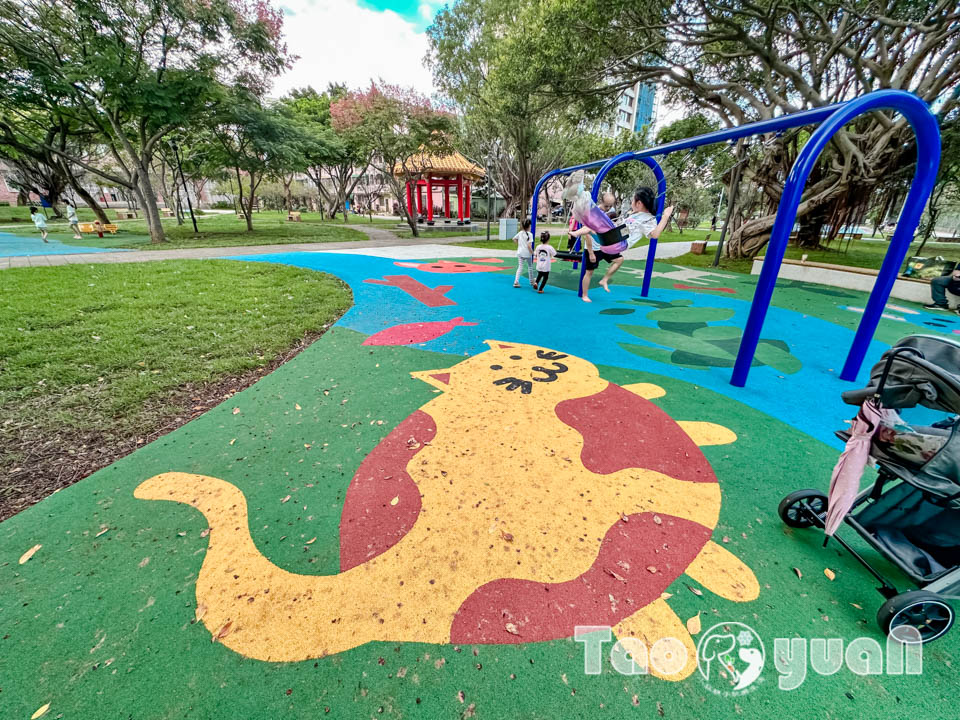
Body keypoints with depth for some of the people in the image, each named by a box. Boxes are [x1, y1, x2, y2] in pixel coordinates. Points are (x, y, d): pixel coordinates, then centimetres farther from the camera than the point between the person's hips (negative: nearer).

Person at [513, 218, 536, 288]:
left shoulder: (520, 233, 3)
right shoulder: (529, 234, -15)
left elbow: (514, 239, 16)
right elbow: (529, 245, -21)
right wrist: (532, 253, -11)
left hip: (520, 253, 5)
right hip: (527, 253, -5)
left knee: (520, 267, 9)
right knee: (530, 267, 14)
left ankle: (516, 282, -5)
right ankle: (532, 282, 30)